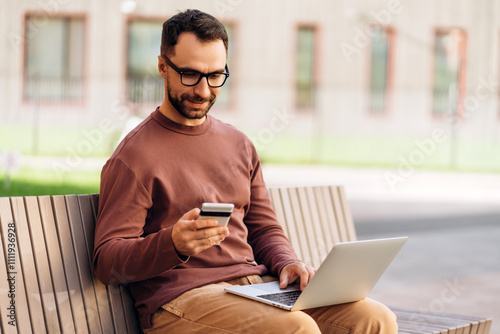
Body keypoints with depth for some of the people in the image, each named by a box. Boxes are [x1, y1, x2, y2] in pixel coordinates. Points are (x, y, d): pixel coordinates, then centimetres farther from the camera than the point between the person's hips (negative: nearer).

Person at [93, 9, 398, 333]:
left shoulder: (239, 145, 17)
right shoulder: (134, 157, -4)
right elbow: (107, 261, -9)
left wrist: (288, 264, -1)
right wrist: (173, 244, -28)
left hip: (255, 283, 6)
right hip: (179, 300, -6)